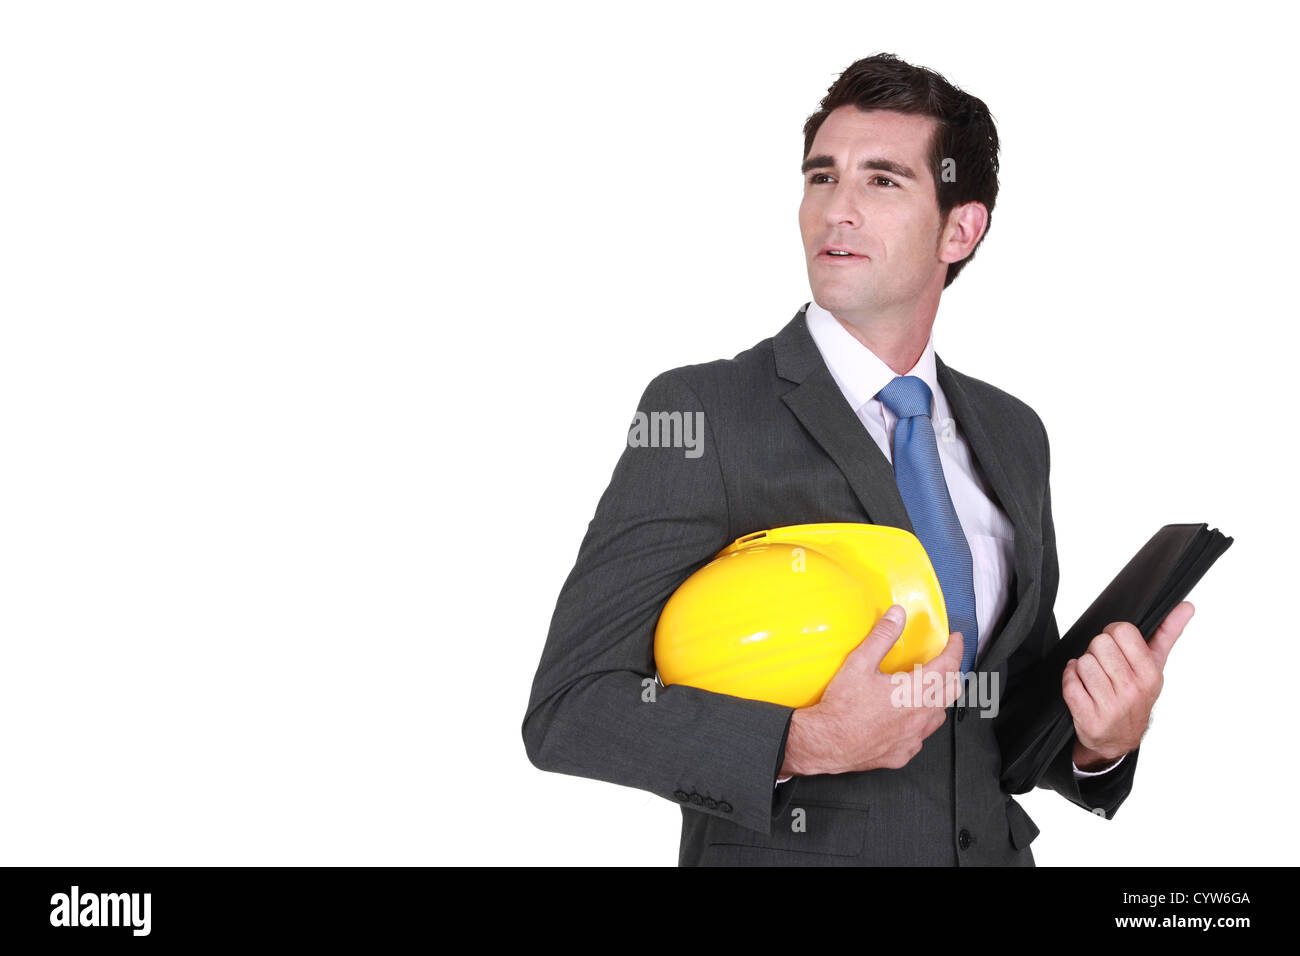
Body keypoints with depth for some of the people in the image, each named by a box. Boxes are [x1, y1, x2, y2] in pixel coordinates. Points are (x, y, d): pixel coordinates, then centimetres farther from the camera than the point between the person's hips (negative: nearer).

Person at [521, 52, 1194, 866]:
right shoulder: (700, 413, -14)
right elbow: (567, 709, -18)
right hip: (784, 852, -5)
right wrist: (801, 746, -30)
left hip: (993, 846, 5)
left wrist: (1102, 739, -10)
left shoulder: (1013, 434, 4)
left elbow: (1023, 706, 11)